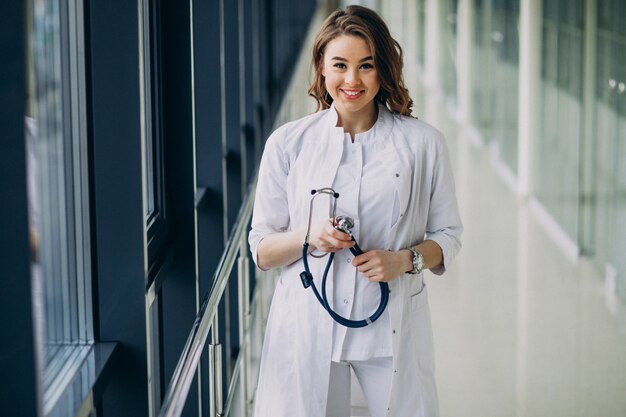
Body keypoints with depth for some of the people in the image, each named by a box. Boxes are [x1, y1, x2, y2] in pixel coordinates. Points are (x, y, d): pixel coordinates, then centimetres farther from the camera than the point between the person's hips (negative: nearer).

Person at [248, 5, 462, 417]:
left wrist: (405, 260, -13)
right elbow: (261, 251, 5)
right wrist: (309, 236, -15)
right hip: (307, 326, 0)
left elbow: (447, 236, 7)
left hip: (392, 327, 0)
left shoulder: (423, 143, 1)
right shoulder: (288, 144, 2)